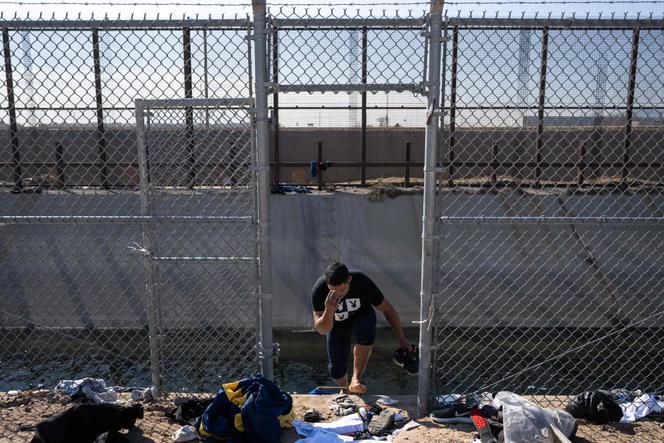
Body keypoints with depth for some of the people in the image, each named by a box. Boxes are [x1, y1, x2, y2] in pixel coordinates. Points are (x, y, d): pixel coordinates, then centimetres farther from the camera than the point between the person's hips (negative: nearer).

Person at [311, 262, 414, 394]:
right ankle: (345, 391, 35)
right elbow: (322, 330, -29)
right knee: (336, 368, 1)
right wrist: (329, 310, -49)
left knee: (365, 330, -36)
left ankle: (355, 380, -25)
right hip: (336, 324, 1)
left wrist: (401, 339, -21)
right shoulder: (319, 290, -32)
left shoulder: (362, 282, -33)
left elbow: (387, 309, -20)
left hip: (362, 315, -1)